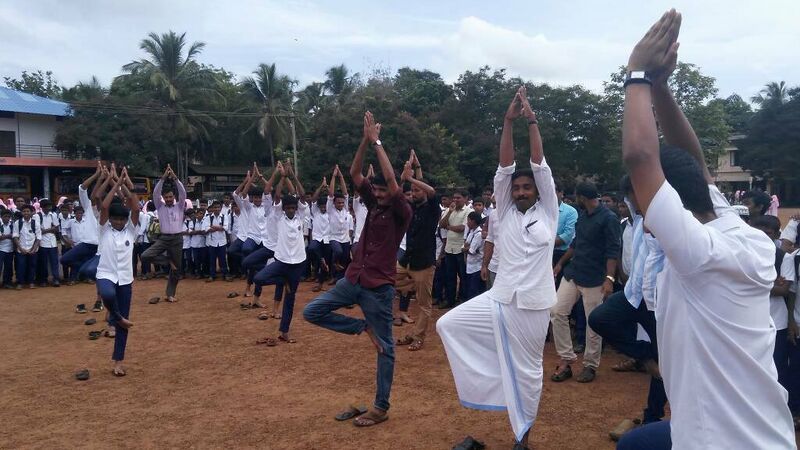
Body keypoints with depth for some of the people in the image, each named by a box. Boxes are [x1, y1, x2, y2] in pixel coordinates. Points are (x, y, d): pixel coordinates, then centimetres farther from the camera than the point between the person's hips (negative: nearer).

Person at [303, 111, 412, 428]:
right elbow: (355, 174, 5)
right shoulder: (374, 205, 10)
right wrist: (365, 140, -5)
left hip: (379, 287, -7)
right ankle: (363, 327, 14)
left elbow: (391, 179, -23)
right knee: (312, 312, 3)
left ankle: (381, 407, 13)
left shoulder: (402, 212, -8)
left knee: (385, 347, 3)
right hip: (353, 279, 7)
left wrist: (377, 142, -17)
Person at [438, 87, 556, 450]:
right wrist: (509, 122, -11)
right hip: (499, 299, 3)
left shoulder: (548, 212, 1)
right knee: (448, 324, -6)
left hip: (532, 305, -3)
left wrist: (532, 121, -13)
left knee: (527, 371, 7)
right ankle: (486, 384, 7)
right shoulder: (506, 213, 5)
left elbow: (540, 166, -8)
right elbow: (504, 168, -4)